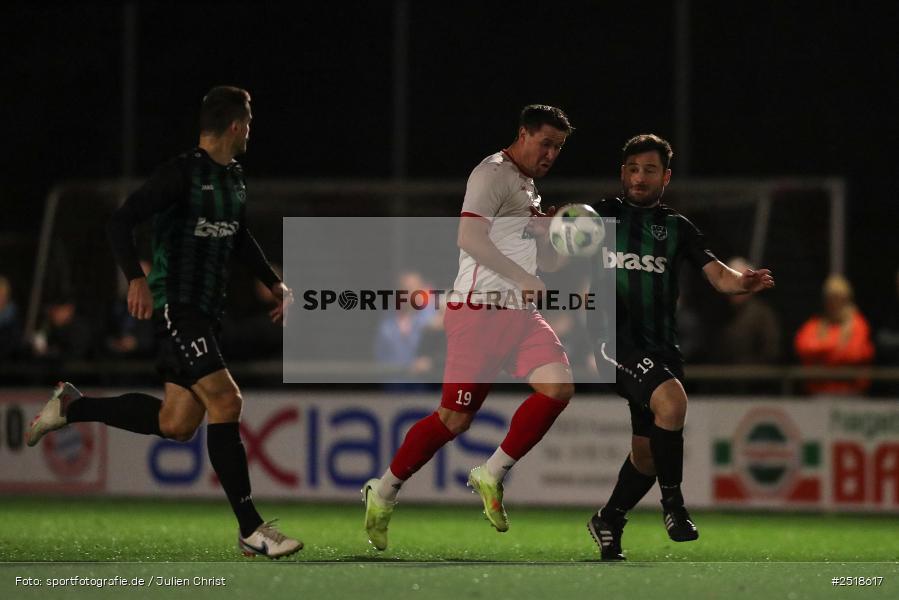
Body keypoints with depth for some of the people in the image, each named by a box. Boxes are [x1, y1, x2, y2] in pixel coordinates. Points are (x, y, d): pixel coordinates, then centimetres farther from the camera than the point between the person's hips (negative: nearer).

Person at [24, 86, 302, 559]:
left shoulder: (234, 180, 14)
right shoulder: (182, 173, -12)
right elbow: (120, 222, -17)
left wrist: (275, 284, 26)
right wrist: (136, 279, -29)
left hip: (207, 311, 9)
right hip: (175, 304, -9)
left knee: (177, 424, 7)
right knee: (224, 399, -17)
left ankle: (72, 406, 25)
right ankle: (250, 529, -16)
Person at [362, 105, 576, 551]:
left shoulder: (529, 188, 22)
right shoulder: (493, 174, -7)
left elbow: (547, 261, 28)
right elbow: (469, 236, -21)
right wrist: (521, 278, -23)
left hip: (519, 313, 8)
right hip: (480, 310, -8)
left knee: (559, 387, -14)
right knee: (455, 418, -7)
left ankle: (491, 475, -2)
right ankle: (383, 493, 11)